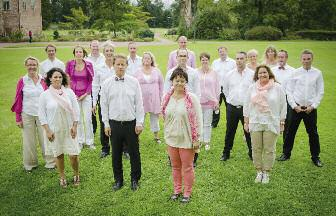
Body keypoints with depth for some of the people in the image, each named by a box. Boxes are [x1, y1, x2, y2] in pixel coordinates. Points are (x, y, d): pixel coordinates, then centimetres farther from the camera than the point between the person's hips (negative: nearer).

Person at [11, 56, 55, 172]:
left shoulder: (43, 80, 1)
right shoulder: (22, 81, -1)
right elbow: (18, 100, 2)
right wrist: (18, 118, 1)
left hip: (42, 114, 0)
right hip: (27, 115, 0)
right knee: (29, 140, 9)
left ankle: (50, 162, 18)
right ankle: (30, 164, 25)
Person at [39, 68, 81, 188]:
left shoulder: (69, 92, -1)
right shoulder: (45, 95, -4)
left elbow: (76, 110, 2)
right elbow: (42, 115, -2)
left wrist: (74, 126, -3)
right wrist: (47, 130, -7)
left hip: (68, 129, 1)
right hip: (54, 130, 0)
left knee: (73, 155, 0)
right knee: (58, 154, 9)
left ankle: (76, 175, 25)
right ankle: (62, 177, 29)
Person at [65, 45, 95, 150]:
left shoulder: (89, 64, 0)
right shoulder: (69, 64, 0)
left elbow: (91, 81, 3)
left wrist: (86, 94, -5)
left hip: (86, 95, 0)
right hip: (74, 95, 0)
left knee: (87, 119, -1)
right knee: (78, 119, 6)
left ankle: (90, 141, 11)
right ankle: (80, 141, 19)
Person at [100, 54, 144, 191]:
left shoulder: (134, 82, -1)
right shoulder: (107, 84, 2)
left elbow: (139, 104, 0)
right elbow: (104, 105, 5)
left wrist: (139, 123, -4)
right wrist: (106, 124, 2)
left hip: (131, 123, -1)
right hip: (114, 124, 1)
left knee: (134, 153, 8)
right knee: (116, 154, 11)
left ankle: (135, 180, 24)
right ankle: (118, 180, 27)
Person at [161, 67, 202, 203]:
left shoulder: (192, 98, -13)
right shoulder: (167, 98, 0)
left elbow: (197, 119, -10)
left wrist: (196, 139, -11)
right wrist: (167, 134, 13)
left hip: (187, 139, -4)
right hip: (171, 138, 4)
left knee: (187, 167, 10)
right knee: (175, 166, 17)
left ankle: (187, 193, 27)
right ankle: (177, 190, 35)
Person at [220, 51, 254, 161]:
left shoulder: (252, 74, -4)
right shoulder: (229, 75, 5)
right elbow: (225, 89, 17)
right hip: (232, 108, 2)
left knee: (249, 132, 6)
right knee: (229, 132, 11)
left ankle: (252, 153, 21)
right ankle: (226, 153, 24)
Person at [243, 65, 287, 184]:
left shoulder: (278, 88, 0)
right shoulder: (252, 88, 6)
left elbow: (283, 106, 3)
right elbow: (247, 105, 9)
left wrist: (282, 123, 1)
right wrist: (246, 122, 7)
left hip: (271, 124, -2)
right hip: (255, 123, 2)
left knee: (269, 150, 3)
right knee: (256, 149, 6)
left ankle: (266, 173, 17)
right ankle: (259, 172, 21)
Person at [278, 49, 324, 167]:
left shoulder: (317, 73, 1)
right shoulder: (295, 72, 0)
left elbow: (320, 92, 3)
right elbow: (289, 91, 1)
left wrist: (313, 106, -6)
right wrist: (294, 106, -6)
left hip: (311, 108, 0)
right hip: (296, 107, 0)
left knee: (313, 133, 7)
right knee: (290, 131, 7)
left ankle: (315, 157, 22)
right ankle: (286, 154, 21)